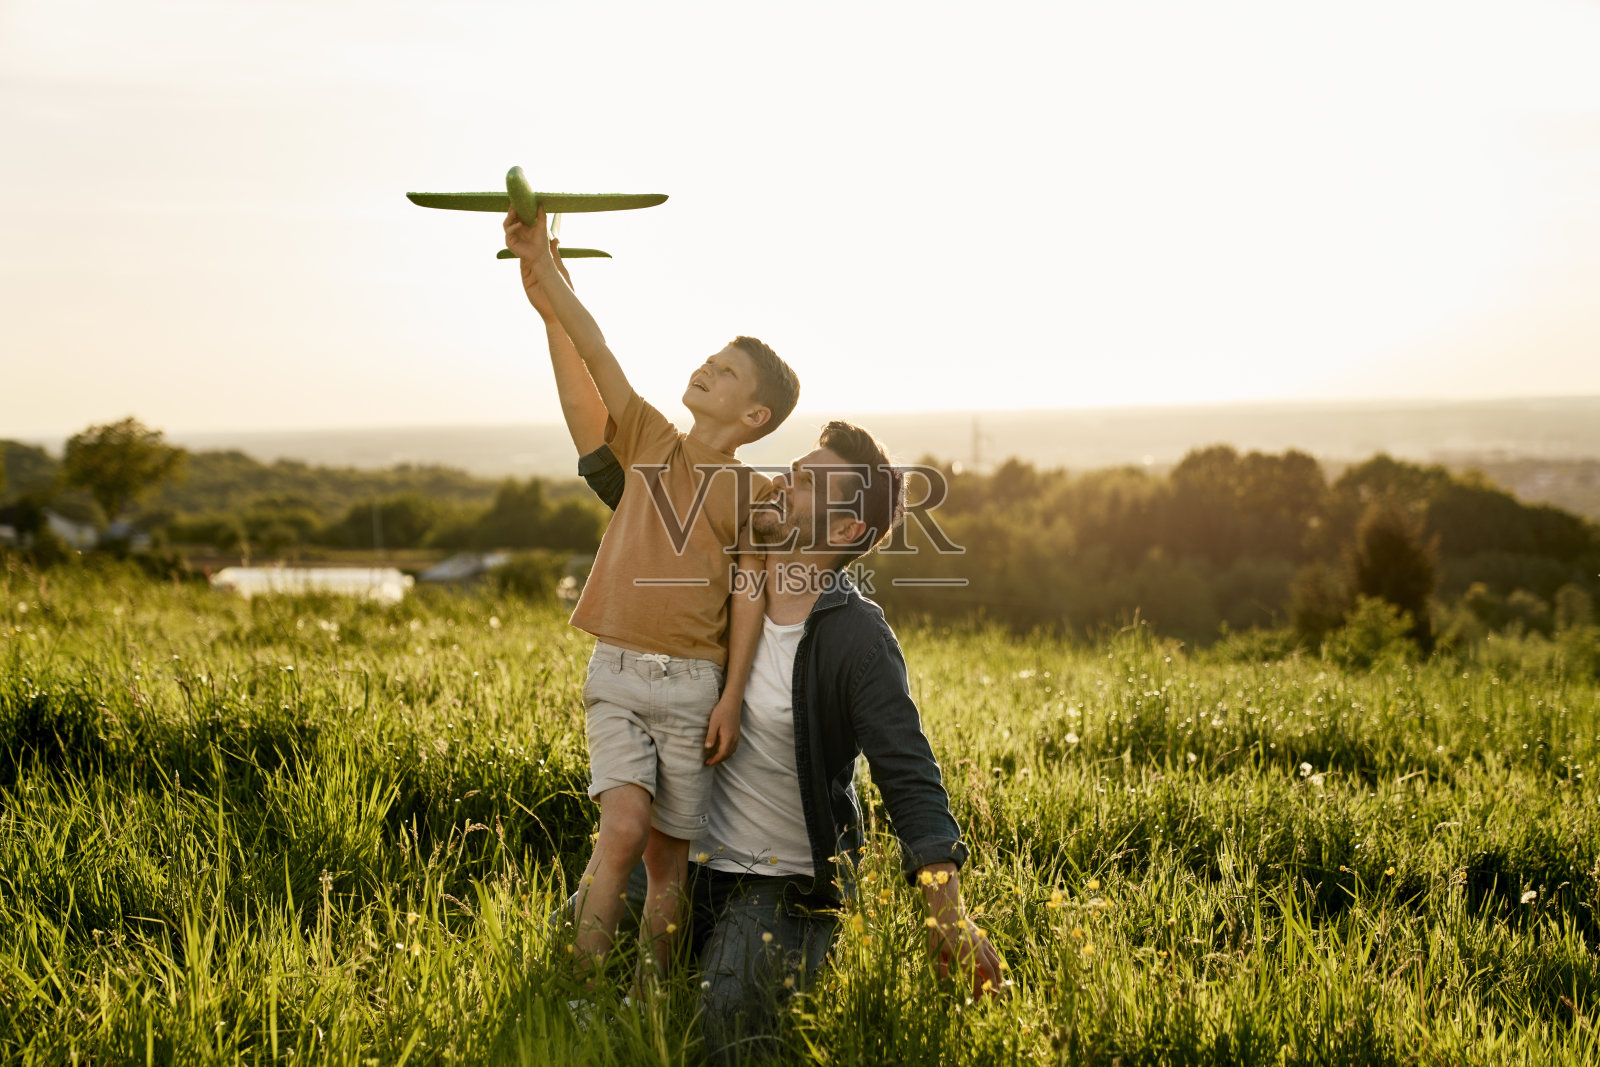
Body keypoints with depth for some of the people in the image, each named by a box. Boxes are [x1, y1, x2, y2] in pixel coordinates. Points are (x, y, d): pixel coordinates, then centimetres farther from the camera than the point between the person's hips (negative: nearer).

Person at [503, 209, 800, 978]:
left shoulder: (751, 494, 1)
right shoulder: (649, 442, 8)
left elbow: (749, 596, -3)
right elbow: (595, 354, -1)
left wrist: (732, 697, -10)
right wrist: (542, 270, -9)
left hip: (692, 686, -1)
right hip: (616, 675, 1)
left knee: (666, 857, 4)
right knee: (625, 826, -17)